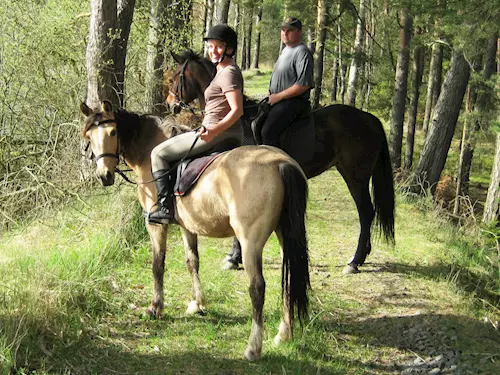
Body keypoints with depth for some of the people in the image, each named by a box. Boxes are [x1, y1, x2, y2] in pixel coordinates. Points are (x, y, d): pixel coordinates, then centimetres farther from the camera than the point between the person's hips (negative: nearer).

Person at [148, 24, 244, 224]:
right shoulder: (223, 70, 17)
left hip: (218, 135, -11)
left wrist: (215, 131, -32)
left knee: (159, 153, -6)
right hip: (231, 136, 11)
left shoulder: (228, 73, -14)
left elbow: (237, 110, -22)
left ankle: (166, 207, -13)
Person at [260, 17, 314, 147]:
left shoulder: (302, 52, -13)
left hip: (293, 102, -10)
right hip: (276, 101, 10)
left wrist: (278, 96, -18)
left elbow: (304, 84, -21)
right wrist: (271, 95, 13)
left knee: (267, 131, -27)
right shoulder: (286, 50, 18)